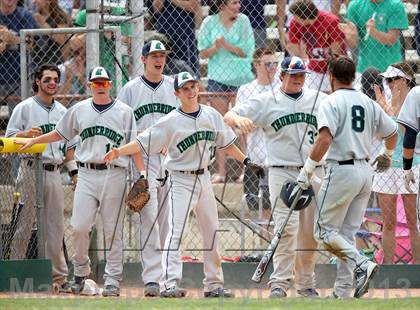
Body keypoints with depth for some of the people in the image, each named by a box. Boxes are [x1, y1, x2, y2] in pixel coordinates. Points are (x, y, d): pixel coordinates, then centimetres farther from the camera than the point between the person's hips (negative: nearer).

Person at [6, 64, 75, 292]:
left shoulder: (62, 111, 17)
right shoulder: (25, 107, 1)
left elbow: (68, 145, 21)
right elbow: (9, 138, -1)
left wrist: (74, 172, 15)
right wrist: (26, 134, -21)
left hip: (54, 171, 5)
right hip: (31, 169, -5)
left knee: (55, 225, 3)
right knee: (24, 222, -6)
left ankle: (59, 275, 4)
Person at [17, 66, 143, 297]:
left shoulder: (124, 112, 4)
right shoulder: (79, 110, 10)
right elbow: (60, 133, 23)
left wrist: (142, 173, -6)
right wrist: (34, 140, 18)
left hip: (114, 176, -2)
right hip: (87, 174, 2)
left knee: (113, 230, -1)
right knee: (79, 226, -7)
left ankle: (112, 280, 4)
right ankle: (80, 272, 13)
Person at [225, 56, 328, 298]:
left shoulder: (318, 99, 9)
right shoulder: (266, 101, 2)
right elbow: (228, 117, -2)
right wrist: (238, 118, -26)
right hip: (282, 172, -3)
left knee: (310, 231, 7)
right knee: (287, 227, -15)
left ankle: (306, 283, 19)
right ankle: (279, 283, -14)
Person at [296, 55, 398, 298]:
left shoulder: (331, 102, -7)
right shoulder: (368, 103, 13)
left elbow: (324, 139, -21)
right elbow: (392, 132, 21)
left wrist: (307, 170, -18)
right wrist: (387, 156, 41)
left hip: (342, 170, -7)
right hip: (366, 172, 7)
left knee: (325, 231, -1)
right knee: (347, 234, 11)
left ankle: (361, 264, -19)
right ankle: (343, 292, 7)